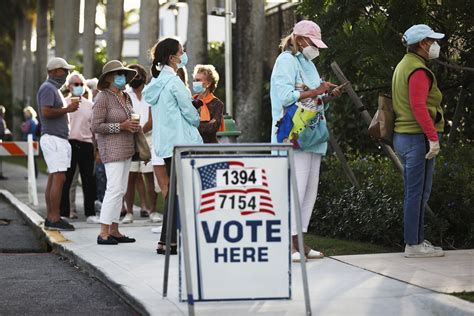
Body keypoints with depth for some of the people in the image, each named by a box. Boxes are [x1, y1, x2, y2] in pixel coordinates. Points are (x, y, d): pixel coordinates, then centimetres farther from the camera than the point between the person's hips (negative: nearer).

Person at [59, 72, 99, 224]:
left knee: (89, 180, 3)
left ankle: (90, 213, 10)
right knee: (66, 180, -1)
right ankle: (63, 213, 5)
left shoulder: (89, 105, 14)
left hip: (86, 144, 3)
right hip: (69, 143, -3)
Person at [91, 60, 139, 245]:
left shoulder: (125, 97, 14)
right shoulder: (103, 98, -10)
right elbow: (96, 126, -14)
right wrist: (121, 126, -19)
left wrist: (134, 126, 3)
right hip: (112, 148, -9)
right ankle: (103, 233, -13)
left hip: (126, 149, 9)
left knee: (120, 190, 7)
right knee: (114, 189, -14)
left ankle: (114, 231, 11)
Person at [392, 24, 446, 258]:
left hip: (403, 136, 10)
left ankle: (416, 241, 19)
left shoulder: (403, 66, 18)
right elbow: (419, 107, -23)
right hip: (417, 136, -10)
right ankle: (414, 245, -4)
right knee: (418, 193, -7)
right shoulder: (418, 70, -14)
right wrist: (433, 137, -23)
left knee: (415, 193, 14)